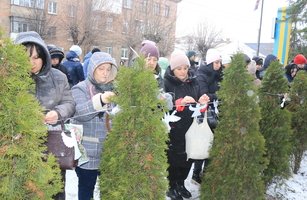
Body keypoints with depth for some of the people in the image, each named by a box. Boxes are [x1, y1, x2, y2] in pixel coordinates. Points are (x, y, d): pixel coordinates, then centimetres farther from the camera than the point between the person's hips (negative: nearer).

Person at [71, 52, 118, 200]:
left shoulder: (114, 89, 8)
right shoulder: (81, 89, -4)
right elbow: (80, 112, -22)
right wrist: (100, 100, -36)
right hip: (88, 152, -4)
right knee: (86, 188, 9)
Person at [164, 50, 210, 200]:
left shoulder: (193, 81, 5)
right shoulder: (167, 83, -11)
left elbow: (197, 101, 11)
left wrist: (201, 102, -11)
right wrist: (180, 102, -29)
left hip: (190, 127, 5)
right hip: (173, 129, -5)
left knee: (188, 157, 12)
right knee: (173, 158, 5)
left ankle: (180, 183, 32)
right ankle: (171, 186, 25)